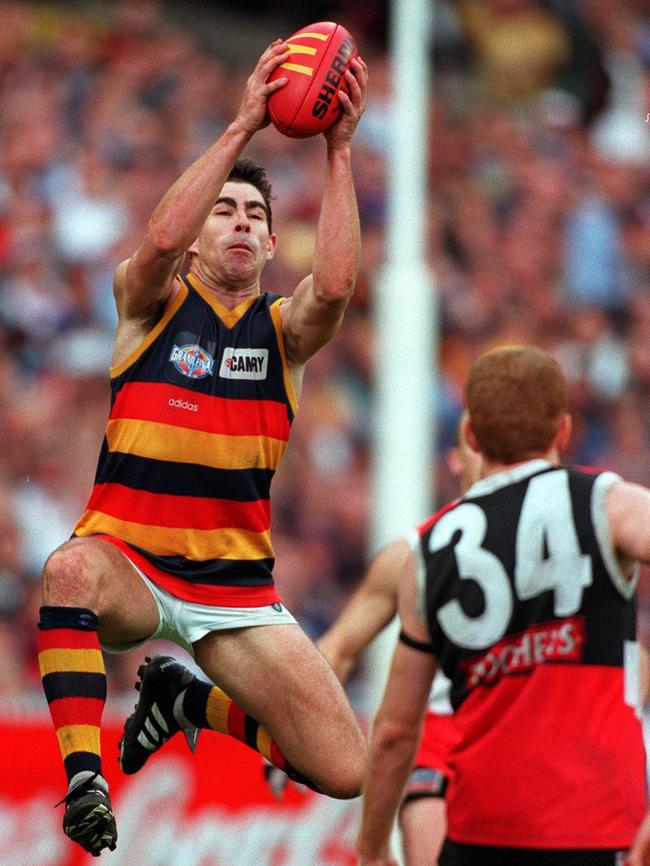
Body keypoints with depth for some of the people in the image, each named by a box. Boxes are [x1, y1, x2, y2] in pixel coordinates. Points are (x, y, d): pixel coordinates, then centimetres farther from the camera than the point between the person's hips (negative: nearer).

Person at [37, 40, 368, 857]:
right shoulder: (151, 302, 3)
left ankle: (188, 699, 20)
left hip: (236, 587, 3)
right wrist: (241, 127, -25)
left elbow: (335, 285, -17)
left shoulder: (283, 328, 7)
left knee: (345, 772, -7)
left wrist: (338, 150, -22)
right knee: (71, 570, -41)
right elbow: (159, 240, -21)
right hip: (130, 564, -3)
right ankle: (82, 773, -32)